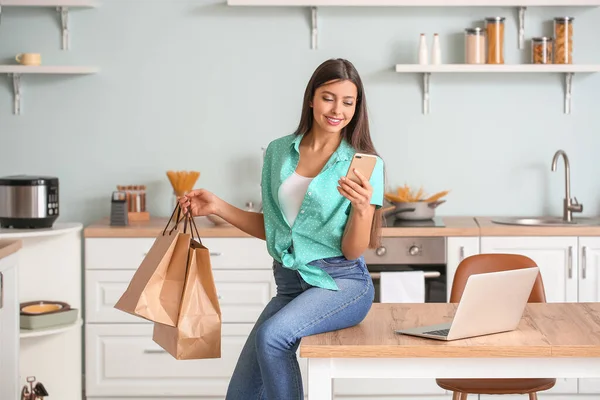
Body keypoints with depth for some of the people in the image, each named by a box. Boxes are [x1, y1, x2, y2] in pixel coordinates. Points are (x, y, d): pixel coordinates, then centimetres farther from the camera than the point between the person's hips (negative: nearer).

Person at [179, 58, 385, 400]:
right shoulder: (279, 152, 7)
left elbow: (353, 251, -8)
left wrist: (362, 208, -26)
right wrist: (217, 207, 7)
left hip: (341, 283, -5)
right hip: (290, 283, 5)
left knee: (271, 335, -32)